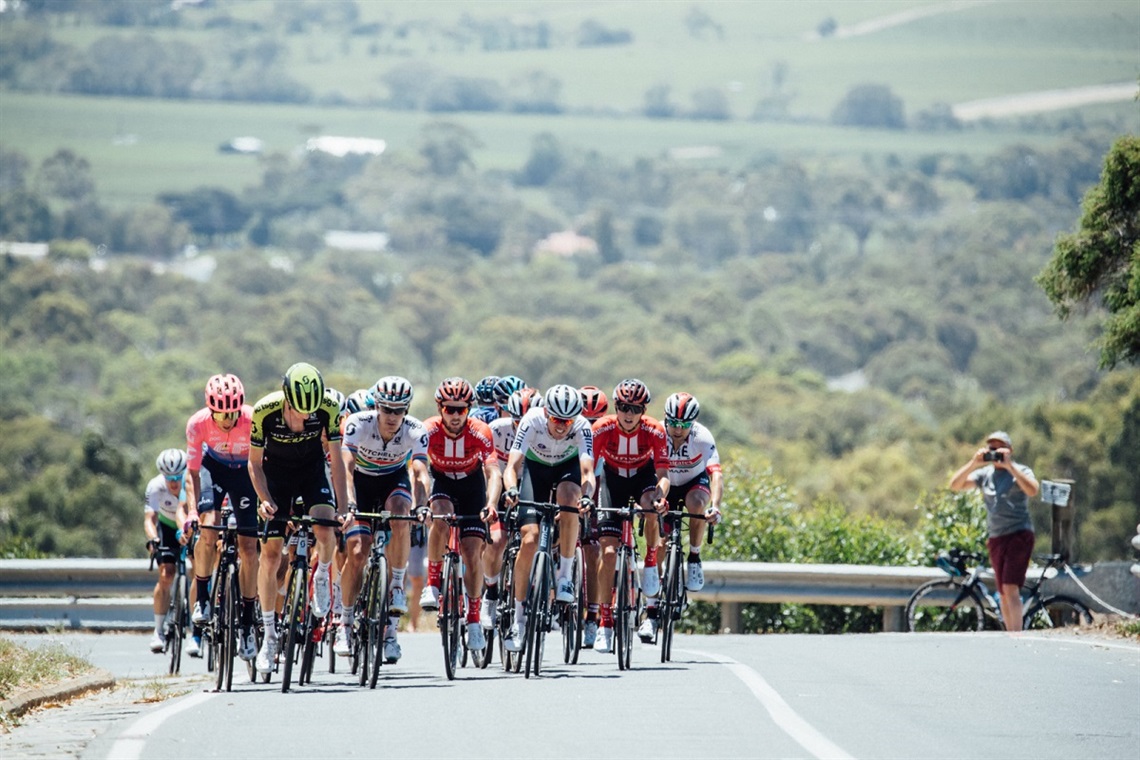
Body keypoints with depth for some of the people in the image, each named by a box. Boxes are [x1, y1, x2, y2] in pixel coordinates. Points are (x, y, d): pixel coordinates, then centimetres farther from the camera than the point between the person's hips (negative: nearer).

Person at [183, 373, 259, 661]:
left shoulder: (254, 421, -32)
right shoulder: (198, 423, -28)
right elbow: (193, 472, -21)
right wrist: (192, 511, -33)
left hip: (246, 472, 0)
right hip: (213, 467, 0)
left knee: (248, 546, -4)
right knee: (208, 525, -26)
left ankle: (246, 623, 8)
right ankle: (202, 598, -8)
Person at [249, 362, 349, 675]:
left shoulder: (328, 408, -27)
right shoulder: (265, 411, -28)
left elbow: (336, 460, -17)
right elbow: (255, 463, -14)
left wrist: (343, 506, -21)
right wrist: (265, 499, -27)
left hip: (312, 471, 0)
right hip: (276, 475, 0)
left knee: (324, 528, -28)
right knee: (271, 550, -6)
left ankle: (322, 576, 5)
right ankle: (269, 635, 5)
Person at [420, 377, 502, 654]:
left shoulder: (480, 433, -27)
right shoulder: (429, 431, -27)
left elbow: (493, 473, -36)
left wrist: (491, 504, -54)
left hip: (471, 483, 0)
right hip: (441, 481, 0)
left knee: (473, 551, -8)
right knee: (441, 517, -35)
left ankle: (474, 620, 6)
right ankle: (433, 585, -20)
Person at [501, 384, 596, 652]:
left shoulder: (581, 428, -32)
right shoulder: (532, 421, -33)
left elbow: (587, 470, -42)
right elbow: (512, 465, -38)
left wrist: (587, 496, -63)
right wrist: (511, 489, -59)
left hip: (568, 467, 0)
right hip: (535, 466, 0)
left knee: (568, 499, -36)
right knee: (529, 540, -15)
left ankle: (565, 575, -18)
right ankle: (519, 619, -6)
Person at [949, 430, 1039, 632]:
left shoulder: (1020, 471, -1)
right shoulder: (985, 474, 11)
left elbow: (1032, 490, -22)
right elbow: (955, 485, 2)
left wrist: (1009, 466, -22)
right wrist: (973, 463, -10)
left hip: (1019, 534, -6)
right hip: (995, 538, 6)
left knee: (1011, 587, -18)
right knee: (1003, 593, 8)